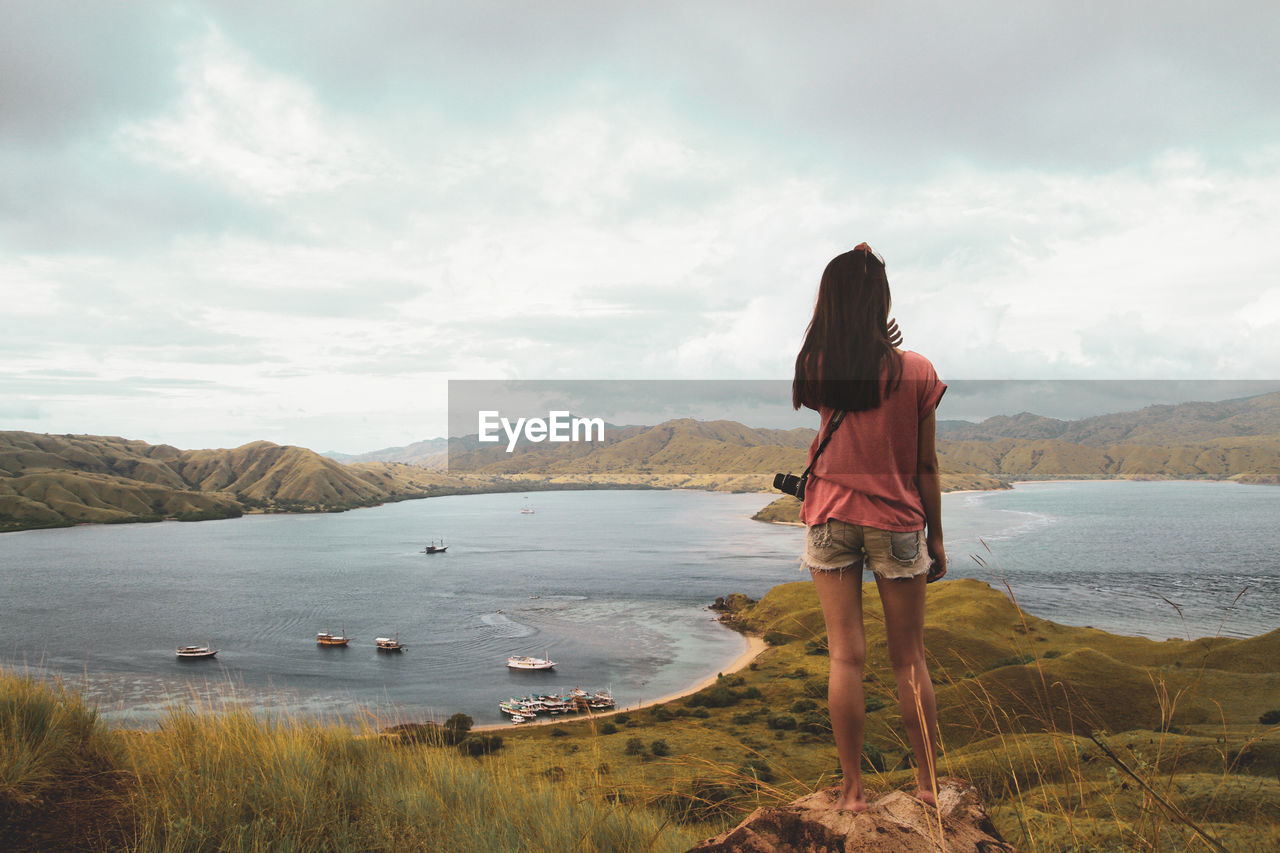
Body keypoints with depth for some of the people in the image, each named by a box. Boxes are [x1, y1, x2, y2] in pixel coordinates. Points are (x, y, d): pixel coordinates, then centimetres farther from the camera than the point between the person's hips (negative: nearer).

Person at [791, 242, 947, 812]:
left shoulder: (813, 368, -7)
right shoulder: (916, 371, -9)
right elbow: (926, 464, -4)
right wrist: (936, 536, 7)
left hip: (831, 518, 1)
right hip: (897, 521, 0)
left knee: (845, 656, 6)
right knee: (909, 658, 12)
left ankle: (852, 788, 13)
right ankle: (927, 780, 25)